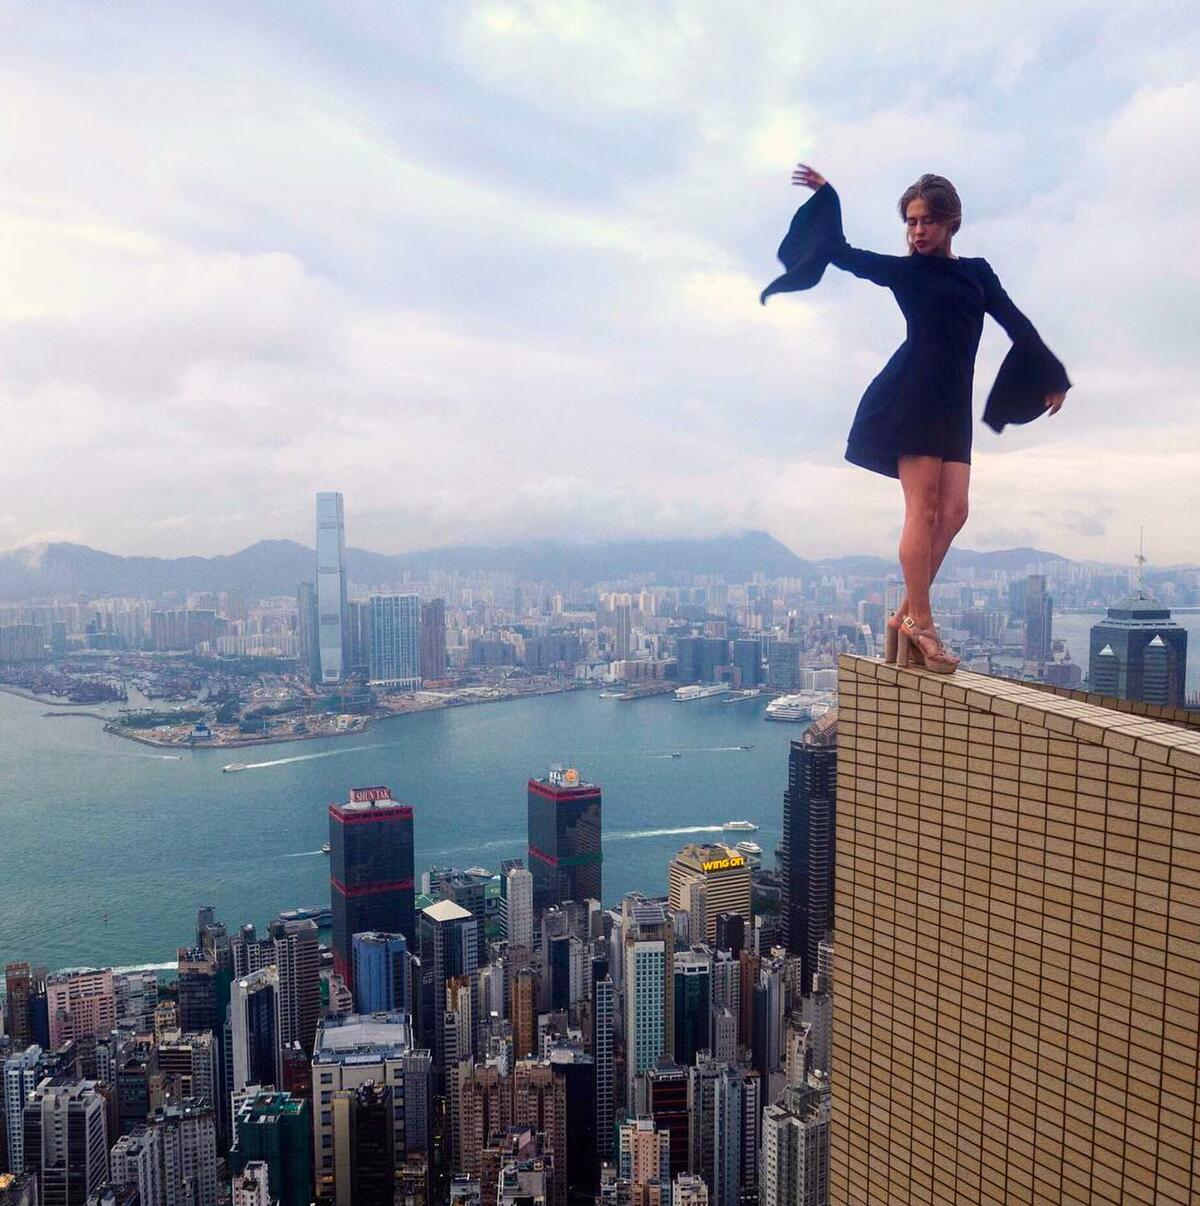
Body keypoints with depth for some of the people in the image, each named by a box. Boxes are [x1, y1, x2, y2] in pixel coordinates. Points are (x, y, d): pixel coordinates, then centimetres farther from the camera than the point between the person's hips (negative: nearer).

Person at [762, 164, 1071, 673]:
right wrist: (825, 196, 12)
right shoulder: (904, 269, 11)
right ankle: (920, 622, -7)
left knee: (953, 511, -4)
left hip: (953, 402, 5)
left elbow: (1016, 324, 18)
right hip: (913, 392, -5)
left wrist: (1050, 378, 17)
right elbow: (842, 254, 11)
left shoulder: (977, 272, 21)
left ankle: (907, 614, 1)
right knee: (923, 509, -10)